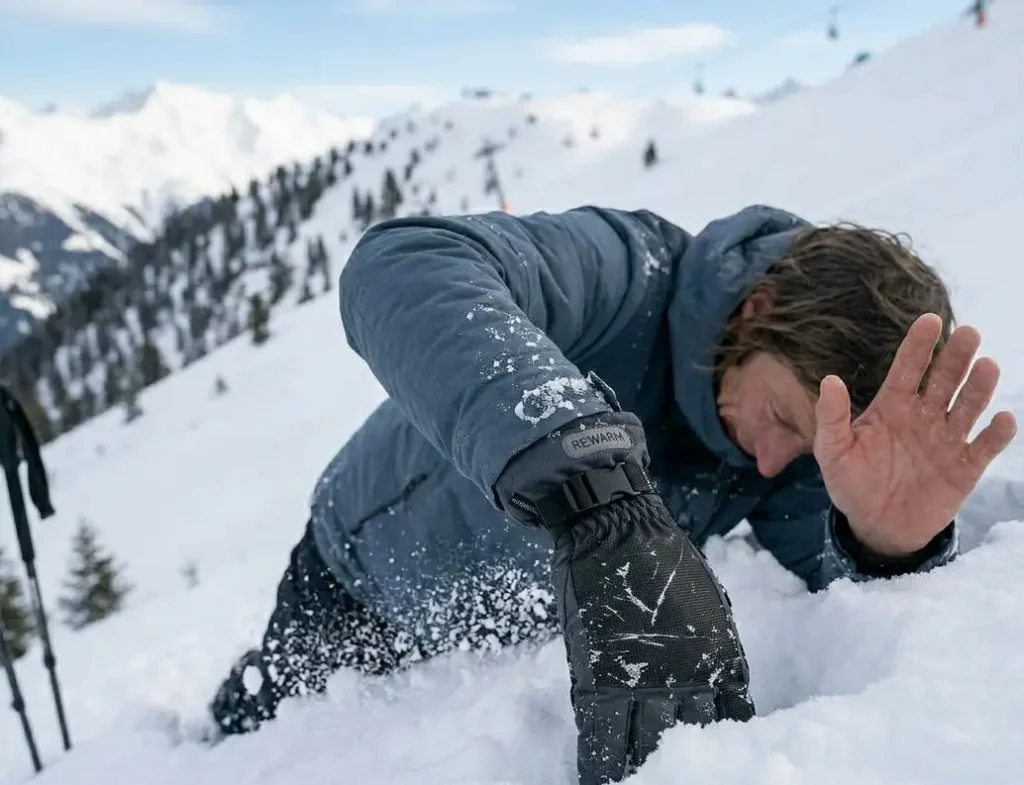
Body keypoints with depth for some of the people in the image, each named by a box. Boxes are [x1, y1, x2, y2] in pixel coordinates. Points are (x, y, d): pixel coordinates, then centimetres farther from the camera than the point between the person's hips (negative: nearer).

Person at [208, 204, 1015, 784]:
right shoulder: (627, 276, -36)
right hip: (362, 589, -3)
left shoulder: (805, 454, -19)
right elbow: (399, 266, -54)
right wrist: (600, 496, -68)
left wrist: (890, 546, -47)